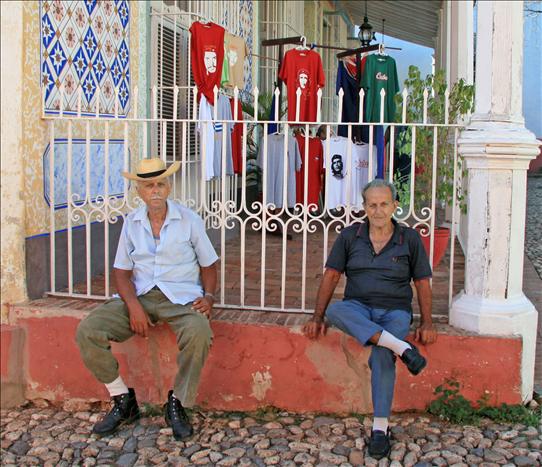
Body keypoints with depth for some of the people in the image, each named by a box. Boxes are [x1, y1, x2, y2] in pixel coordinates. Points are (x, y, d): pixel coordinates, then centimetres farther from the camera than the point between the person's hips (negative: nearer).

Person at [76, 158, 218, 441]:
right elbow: (122, 271, 7)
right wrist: (134, 305, -11)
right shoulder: (131, 223, 9)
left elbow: (208, 264, 9)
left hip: (181, 297, -3)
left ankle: (177, 404, -13)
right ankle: (123, 401, -2)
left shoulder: (189, 220, 3)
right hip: (140, 295, 3)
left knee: (199, 333, -36)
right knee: (87, 331, -18)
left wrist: (208, 296, -9)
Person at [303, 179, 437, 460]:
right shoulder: (350, 236, 9)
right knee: (334, 311, -35)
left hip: (395, 310, -1)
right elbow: (331, 276, 7)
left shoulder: (409, 239, 8)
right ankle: (400, 346, -39)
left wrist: (427, 323, -2)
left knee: (381, 355, -32)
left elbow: (422, 282, 9)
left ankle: (380, 427, -23)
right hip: (358, 308, 2)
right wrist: (317, 318, -3)